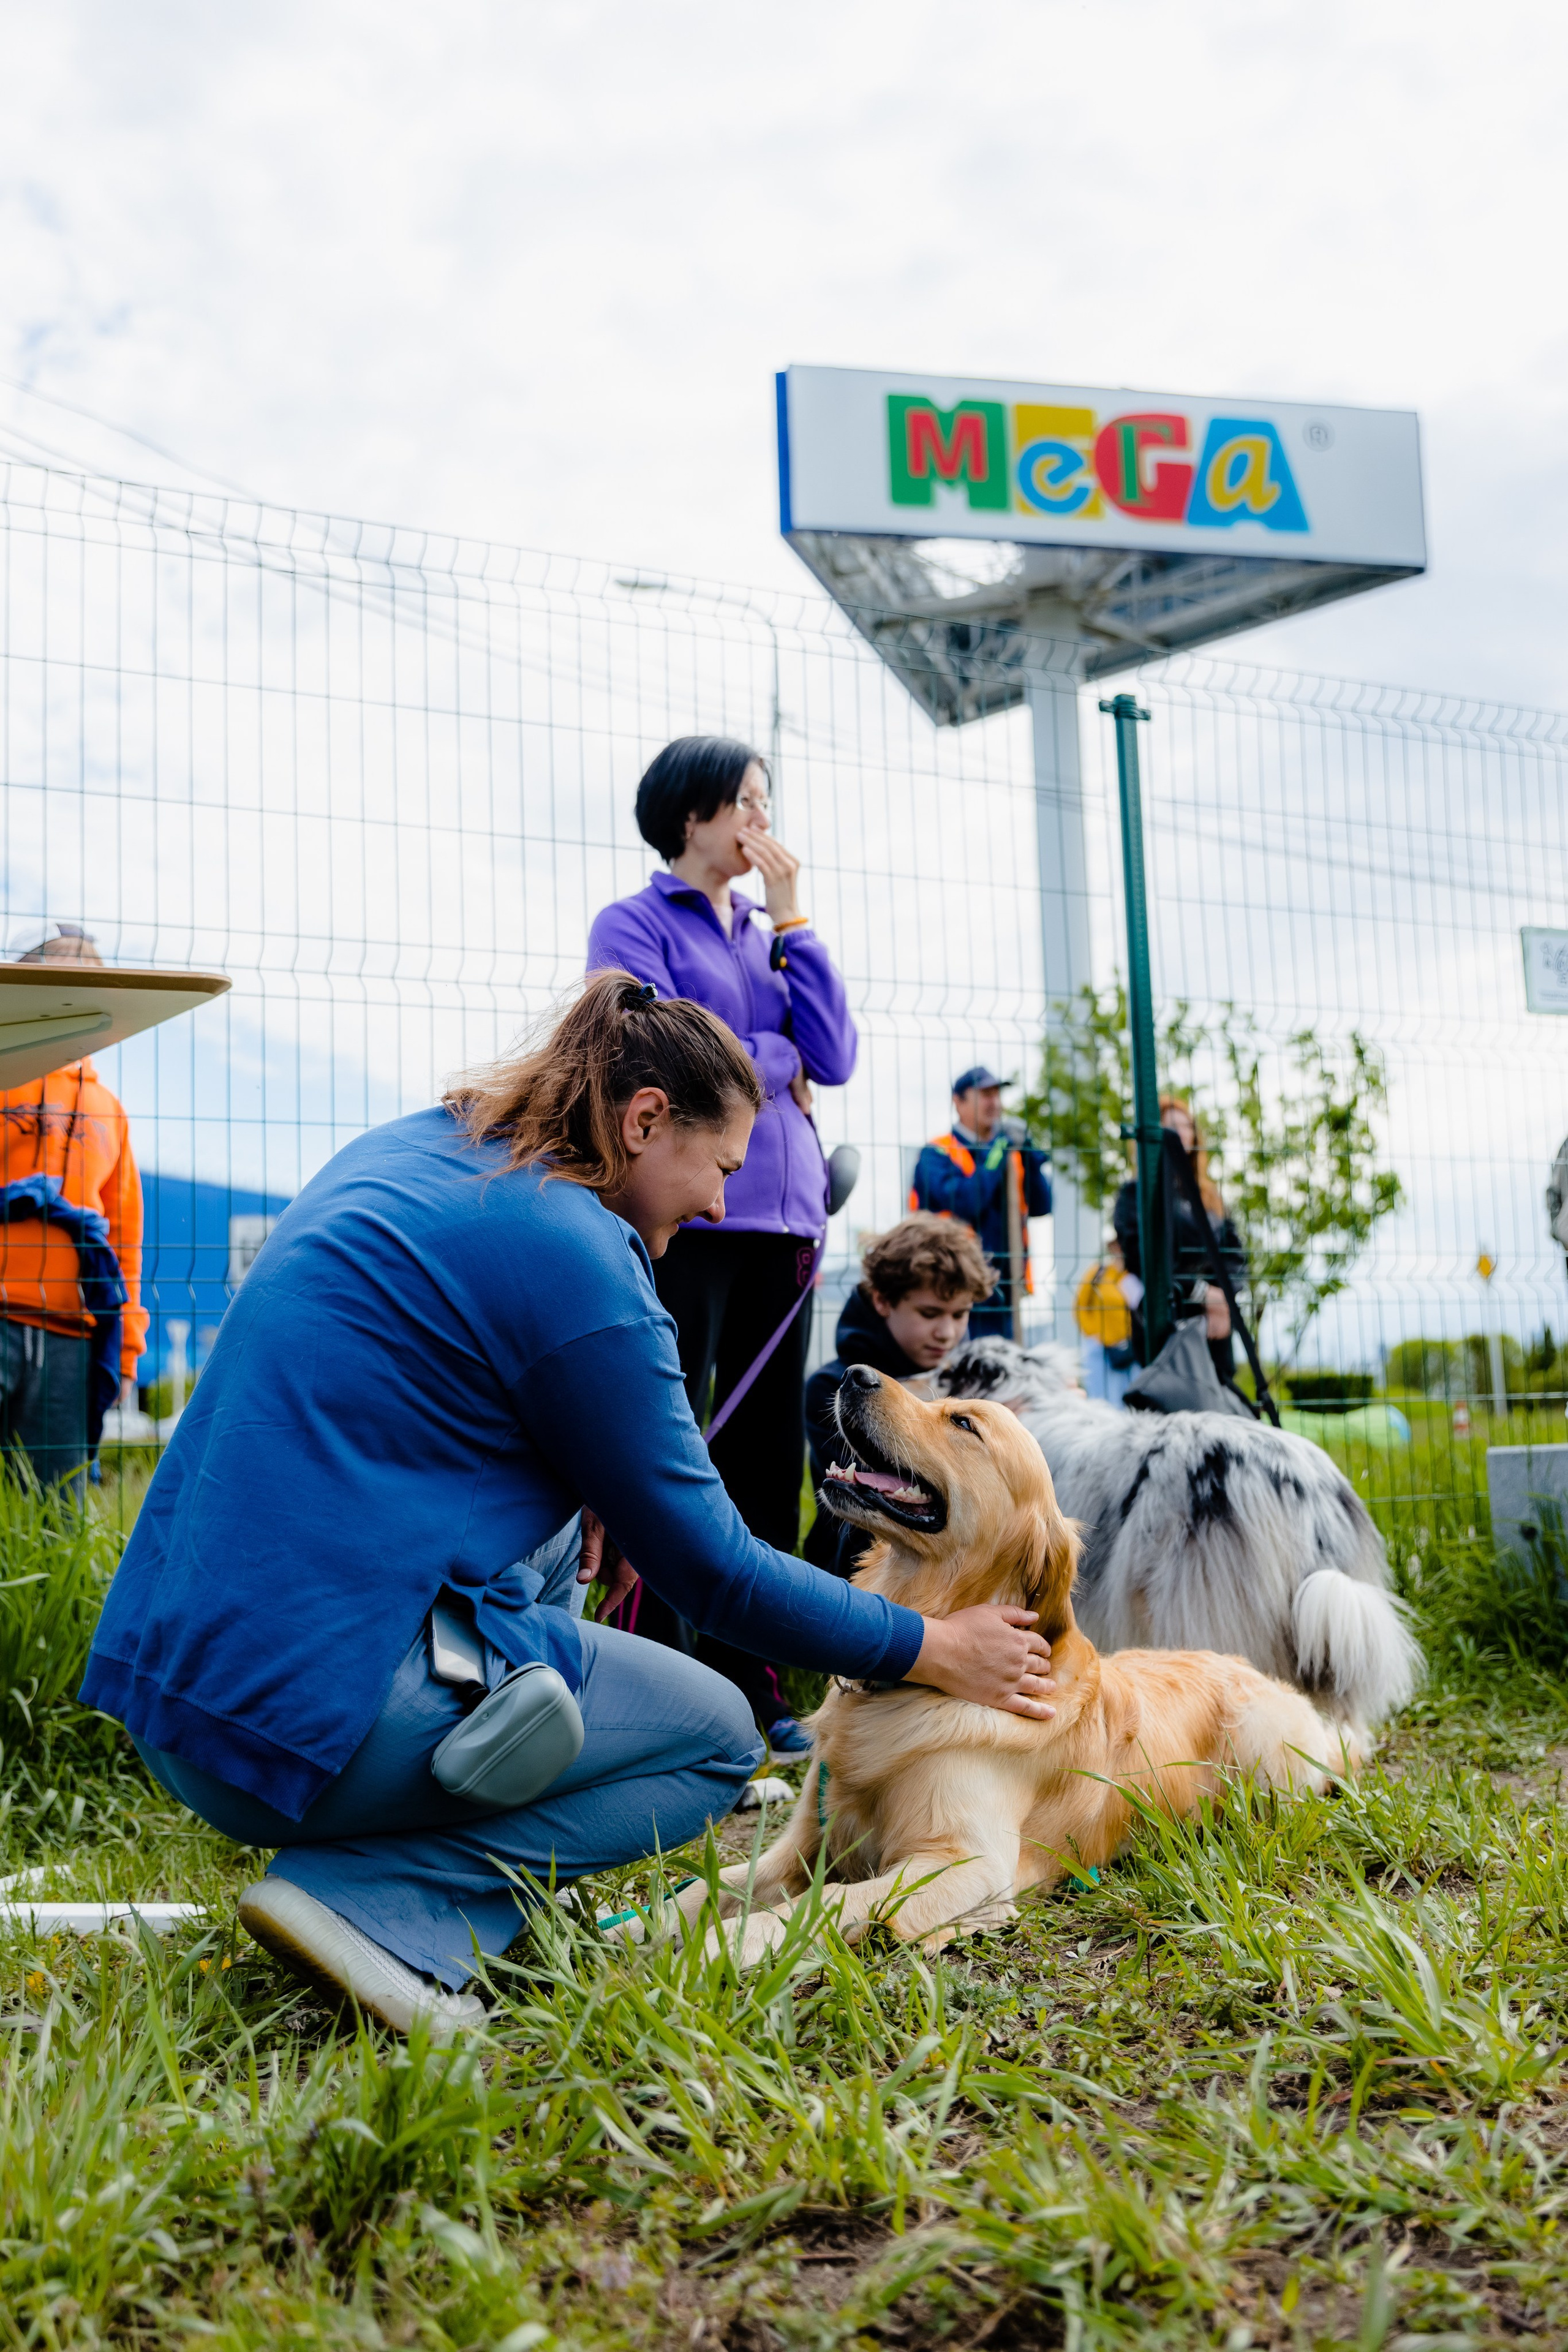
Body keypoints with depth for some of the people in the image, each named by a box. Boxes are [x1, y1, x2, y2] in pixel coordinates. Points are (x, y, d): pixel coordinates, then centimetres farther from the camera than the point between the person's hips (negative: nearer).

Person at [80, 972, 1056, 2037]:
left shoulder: (405, 1149, 11)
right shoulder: (573, 1258, -14)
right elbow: (709, 1568, -7)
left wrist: (586, 1475, 18)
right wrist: (930, 1649, 6)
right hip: (316, 1705, -9)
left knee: (555, 1516, 26)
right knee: (718, 1733, 9)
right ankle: (382, 1904, -8)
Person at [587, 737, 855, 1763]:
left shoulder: (773, 932, 20)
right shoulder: (634, 924, 3)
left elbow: (836, 1059, 7)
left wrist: (791, 917, 4)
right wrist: (779, 1062, 2)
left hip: (783, 1216, 6)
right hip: (685, 1212, -6)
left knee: (769, 1451, 7)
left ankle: (753, 1687, 16)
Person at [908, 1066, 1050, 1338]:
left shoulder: (1010, 1151, 14)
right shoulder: (938, 1154, -4)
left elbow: (1041, 1207, 6)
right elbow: (962, 1204, -19)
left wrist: (1030, 1161, -7)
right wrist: (993, 1161, -14)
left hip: (1003, 1284, 6)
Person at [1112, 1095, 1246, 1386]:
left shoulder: (1209, 1195, 19)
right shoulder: (1135, 1195, 2)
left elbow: (1234, 1256, 13)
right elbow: (1140, 1260, -9)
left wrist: (1223, 1297, -7)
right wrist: (1202, 1293, -12)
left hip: (1214, 1328, 5)